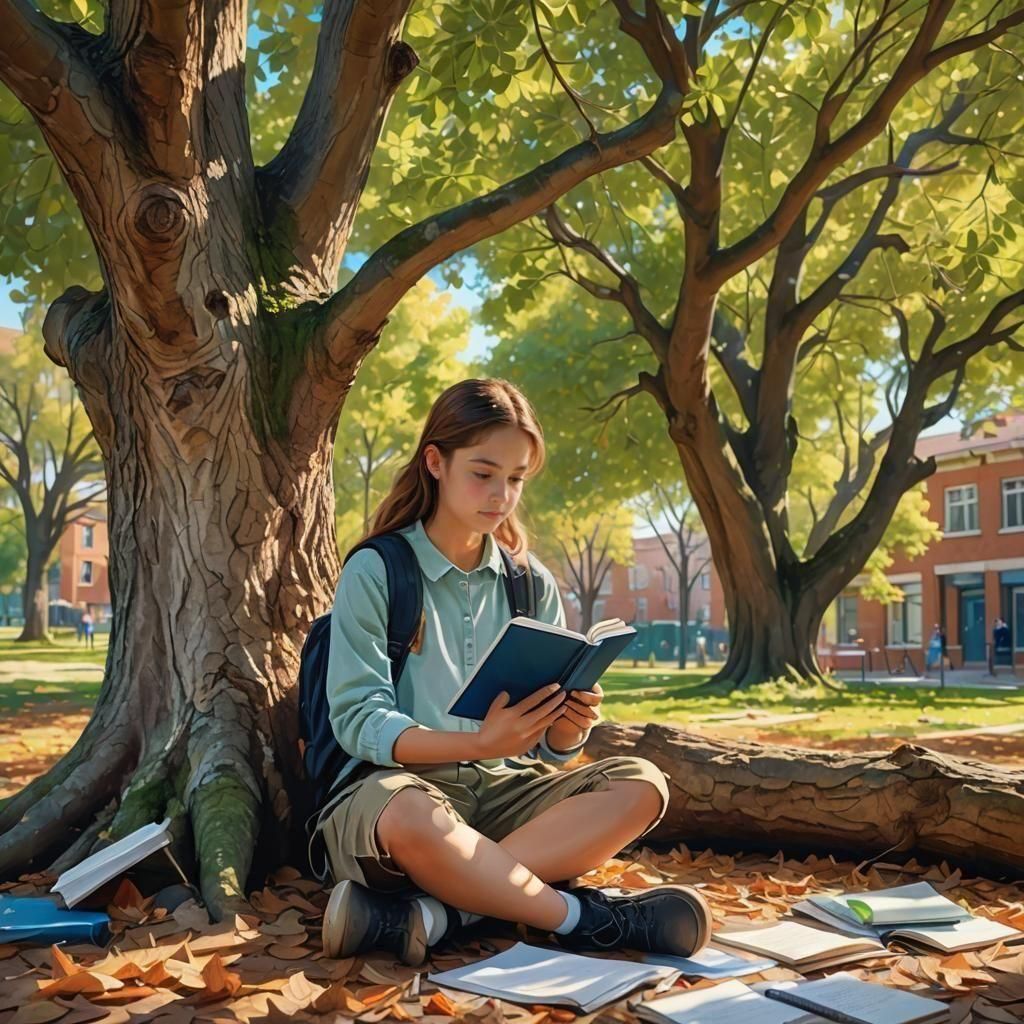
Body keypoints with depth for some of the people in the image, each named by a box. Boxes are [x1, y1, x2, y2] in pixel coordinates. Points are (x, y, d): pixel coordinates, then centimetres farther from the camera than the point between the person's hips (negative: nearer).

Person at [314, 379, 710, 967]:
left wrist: (571, 726, -17)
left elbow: (549, 746, 8)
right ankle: (582, 917, -19)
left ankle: (433, 913, -31)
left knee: (640, 787, -19)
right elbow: (359, 721, -13)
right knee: (410, 819, -40)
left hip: (503, 787, 6)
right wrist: (481, 744, -27)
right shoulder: (375, 572, -4)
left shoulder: (532, 584, 9)